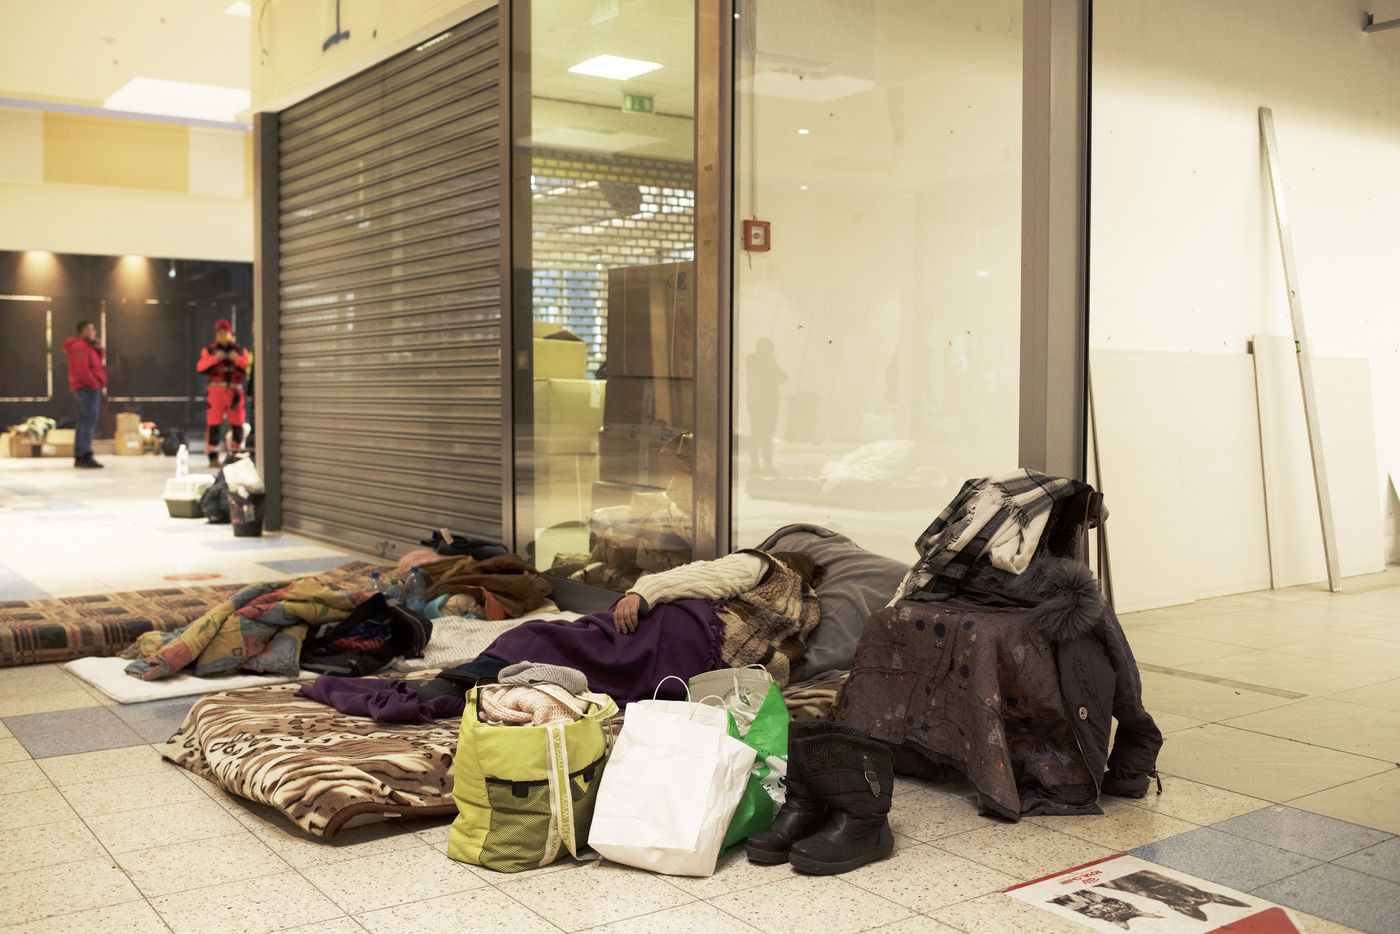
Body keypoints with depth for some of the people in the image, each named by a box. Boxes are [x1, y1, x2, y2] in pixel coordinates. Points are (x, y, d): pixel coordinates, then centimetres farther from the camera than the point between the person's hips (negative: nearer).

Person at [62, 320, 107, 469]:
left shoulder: (88, 346, 21)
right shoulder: (80, 346, -11)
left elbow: (98, 364, 19)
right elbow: (82, 369, -20)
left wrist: (99, 350, 6)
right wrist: (96, 385, -16)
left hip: (90, 388, 11)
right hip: (87, 388, -11)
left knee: (84, 423, 12)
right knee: (90, 422, -16)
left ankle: (78, 457, 15)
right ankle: (86, 457, -21)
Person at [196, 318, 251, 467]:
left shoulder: (241, 351, 14)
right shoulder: (209, 351, 11)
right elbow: (201, 367, -5)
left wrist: (237, 359, -15)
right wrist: (215, 358, -19)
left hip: (235, 392, 1)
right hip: (216, 391, -1)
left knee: (237, 426, -1)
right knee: (214, 425, -7)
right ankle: (213, 458, -2)